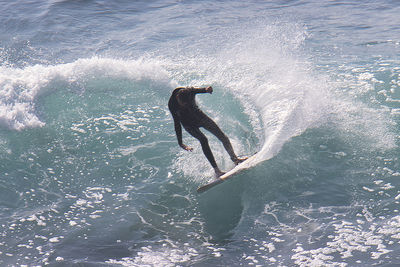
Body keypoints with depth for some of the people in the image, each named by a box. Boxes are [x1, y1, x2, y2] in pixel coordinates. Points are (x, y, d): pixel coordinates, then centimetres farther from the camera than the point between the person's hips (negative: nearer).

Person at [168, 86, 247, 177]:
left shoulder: (189, 91, -23)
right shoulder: (172, 104, -25)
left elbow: (198, 90, -45)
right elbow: (177, 123, -20)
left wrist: (206, 89, -70)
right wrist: (180, 143, -21)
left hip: (199, 116, 3)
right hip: (189, 124, -3)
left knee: (222, 136, -5)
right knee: (203, 139, -26)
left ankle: (234, 158, 14)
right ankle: (216, 170, -28)